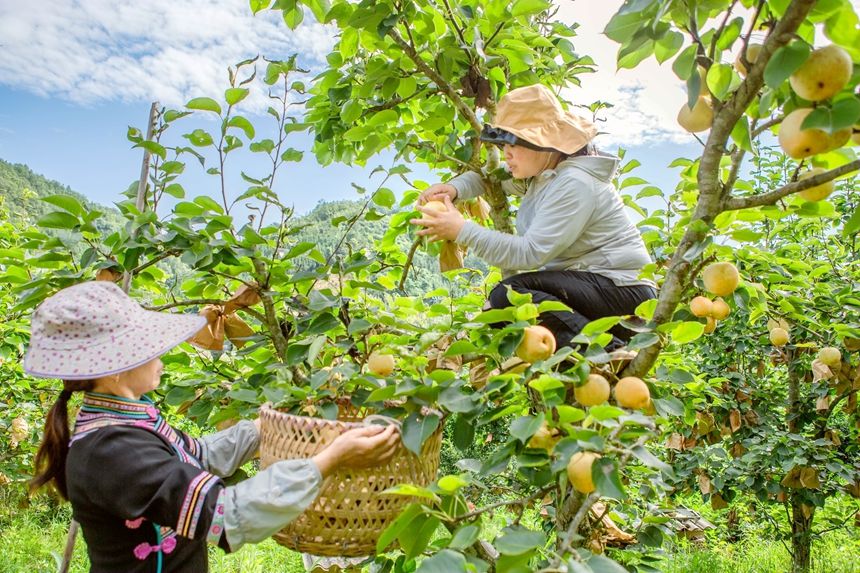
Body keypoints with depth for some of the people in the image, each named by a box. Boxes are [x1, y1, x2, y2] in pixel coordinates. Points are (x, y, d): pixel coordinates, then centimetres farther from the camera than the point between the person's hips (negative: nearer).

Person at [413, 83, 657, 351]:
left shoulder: (574, 184, -20)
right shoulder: (540, 171, 10)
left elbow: (531, 253, -26)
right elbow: (486, 175, 21)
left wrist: (463, 231, -24)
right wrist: (454, 187, -2)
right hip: (585, 284, 10)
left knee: (509, 294, -26)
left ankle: (607, 350, -24)